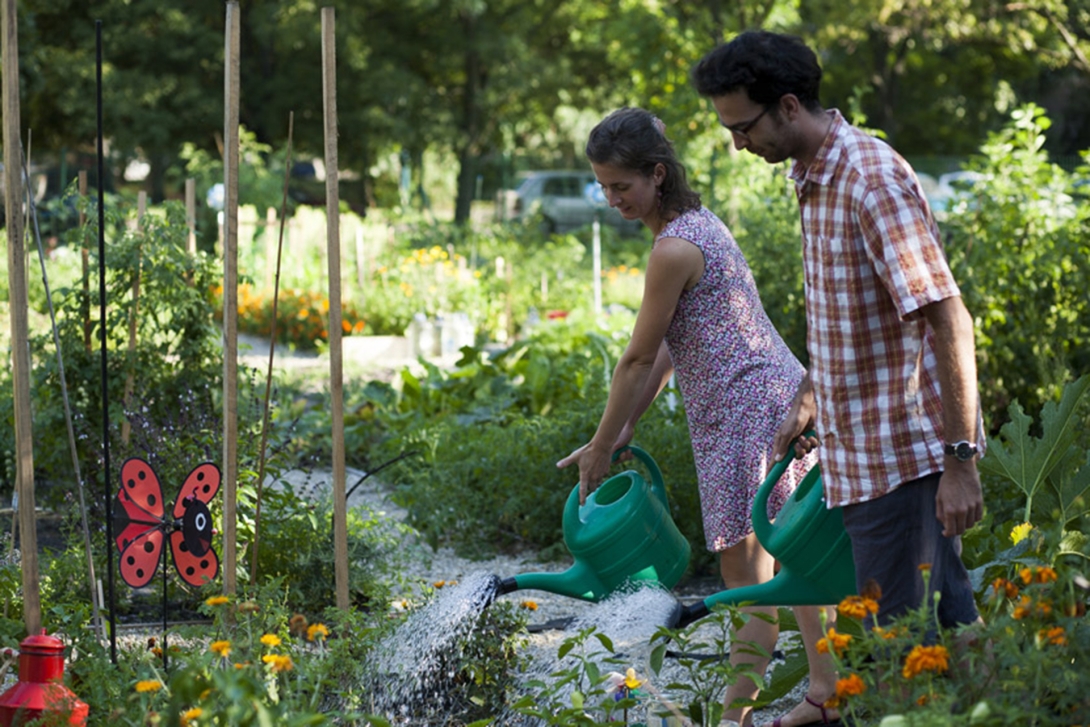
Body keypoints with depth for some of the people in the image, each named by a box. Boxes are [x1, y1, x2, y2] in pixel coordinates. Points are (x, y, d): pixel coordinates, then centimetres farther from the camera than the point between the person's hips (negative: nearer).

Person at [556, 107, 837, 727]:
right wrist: (626, 429, 14)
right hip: (781, 397, 11)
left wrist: (602, 449, -2)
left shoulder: (674, 249, -18)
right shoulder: (697, 222, 13)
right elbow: (668, 348, 15)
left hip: (746, 413, -11)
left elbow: (640, 359, -11)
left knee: (746, 569, -8)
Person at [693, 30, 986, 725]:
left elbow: (949, 321, -24)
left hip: (902, 448, -9)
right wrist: (809, 399, 24)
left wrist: (960, 460, -25)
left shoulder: (873, 179, -20)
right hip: (863, 444, 9)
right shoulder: (813, 178, 11)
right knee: (945, 618, 15)